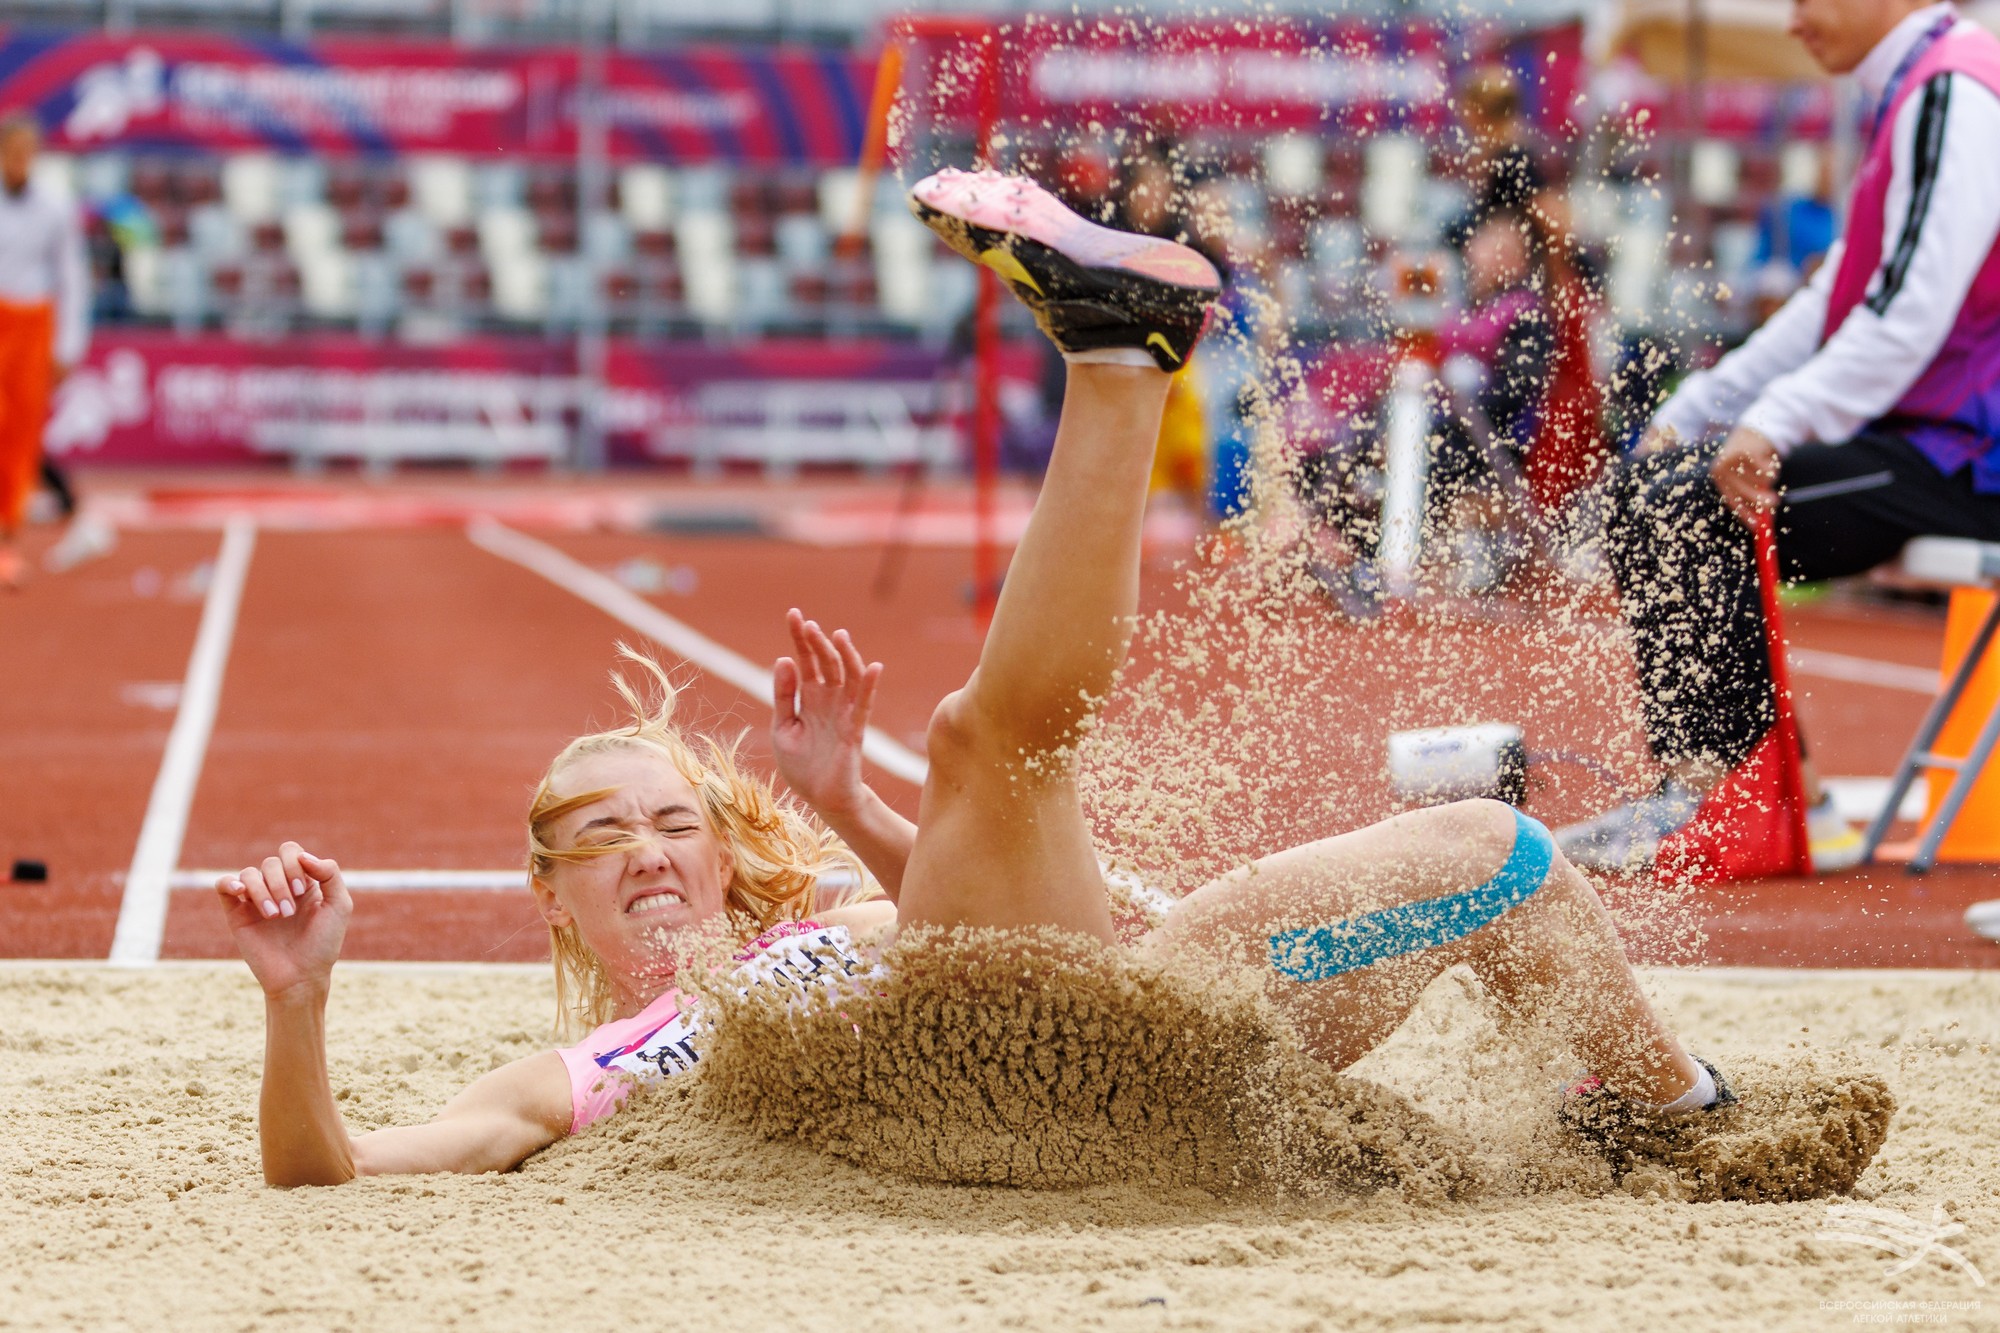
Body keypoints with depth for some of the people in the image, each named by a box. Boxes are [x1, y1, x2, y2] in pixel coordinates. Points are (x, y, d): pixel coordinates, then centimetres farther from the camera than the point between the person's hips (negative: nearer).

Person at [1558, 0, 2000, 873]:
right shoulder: (1913, 97, 19)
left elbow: (1911, 312, -24)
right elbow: (1838, 300, 20)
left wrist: (1776, 424, -27)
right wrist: (1695, 410, 14)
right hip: (1915, 438, 10)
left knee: (1687, 516, -19)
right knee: (1645, 495, 6)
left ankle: (1700, 800, -10)